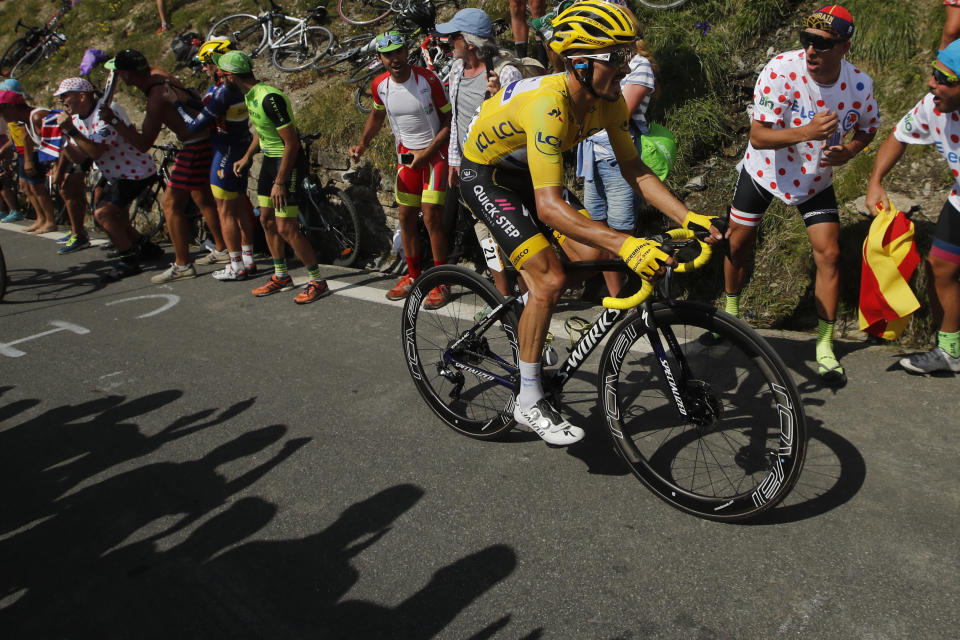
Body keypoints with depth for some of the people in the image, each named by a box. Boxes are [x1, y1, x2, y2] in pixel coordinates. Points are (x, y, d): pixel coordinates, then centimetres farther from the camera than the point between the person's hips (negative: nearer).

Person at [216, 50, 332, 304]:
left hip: (288, 161, -10)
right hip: (269, 158, 10)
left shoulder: (269, 98, -25)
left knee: (286, 228, -11)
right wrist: (247, 157, 19)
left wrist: (280, 182, -23)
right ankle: (281, 277, 28)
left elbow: (292, 143, -25)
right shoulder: (250, 95, 5)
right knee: (267, 220, 15)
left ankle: (318, 282, 1)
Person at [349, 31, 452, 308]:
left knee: (432, 218, -11)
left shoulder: (427, 79, -17)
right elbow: (377, 114, 18)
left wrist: (427, 152, -20)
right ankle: (413, 276, 23)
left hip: (434, 151, -5)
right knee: (406, 217, 7)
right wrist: (362, 144, 4)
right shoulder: (380, 85, -3)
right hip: (406, 153, 5)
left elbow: (449, 120, -12)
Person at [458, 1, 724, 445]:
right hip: (485, 175, -7)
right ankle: (528, 401, -6)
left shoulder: (609, 101, -13)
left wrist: (689, 218, -18)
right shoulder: (548, 106, -37)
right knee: (550, 280, -19)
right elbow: (549, 207, -45)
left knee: (590, 257, -6)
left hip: (526, 172, 8)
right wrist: (625, 245, -53)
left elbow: (634, 170, -7)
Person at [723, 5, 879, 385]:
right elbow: (758, 137, -28)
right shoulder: (781, 70, -26)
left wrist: (847, 151, -18)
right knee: (737, 243, 7)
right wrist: (807, 132, -43)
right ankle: (731, 313, 35)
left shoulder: (859, 85, -17)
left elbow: (867, 128, 4)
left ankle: (825, 347, 7)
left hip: (815, 179, 2)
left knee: (829, 255, -6)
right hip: (765, 170, -1)